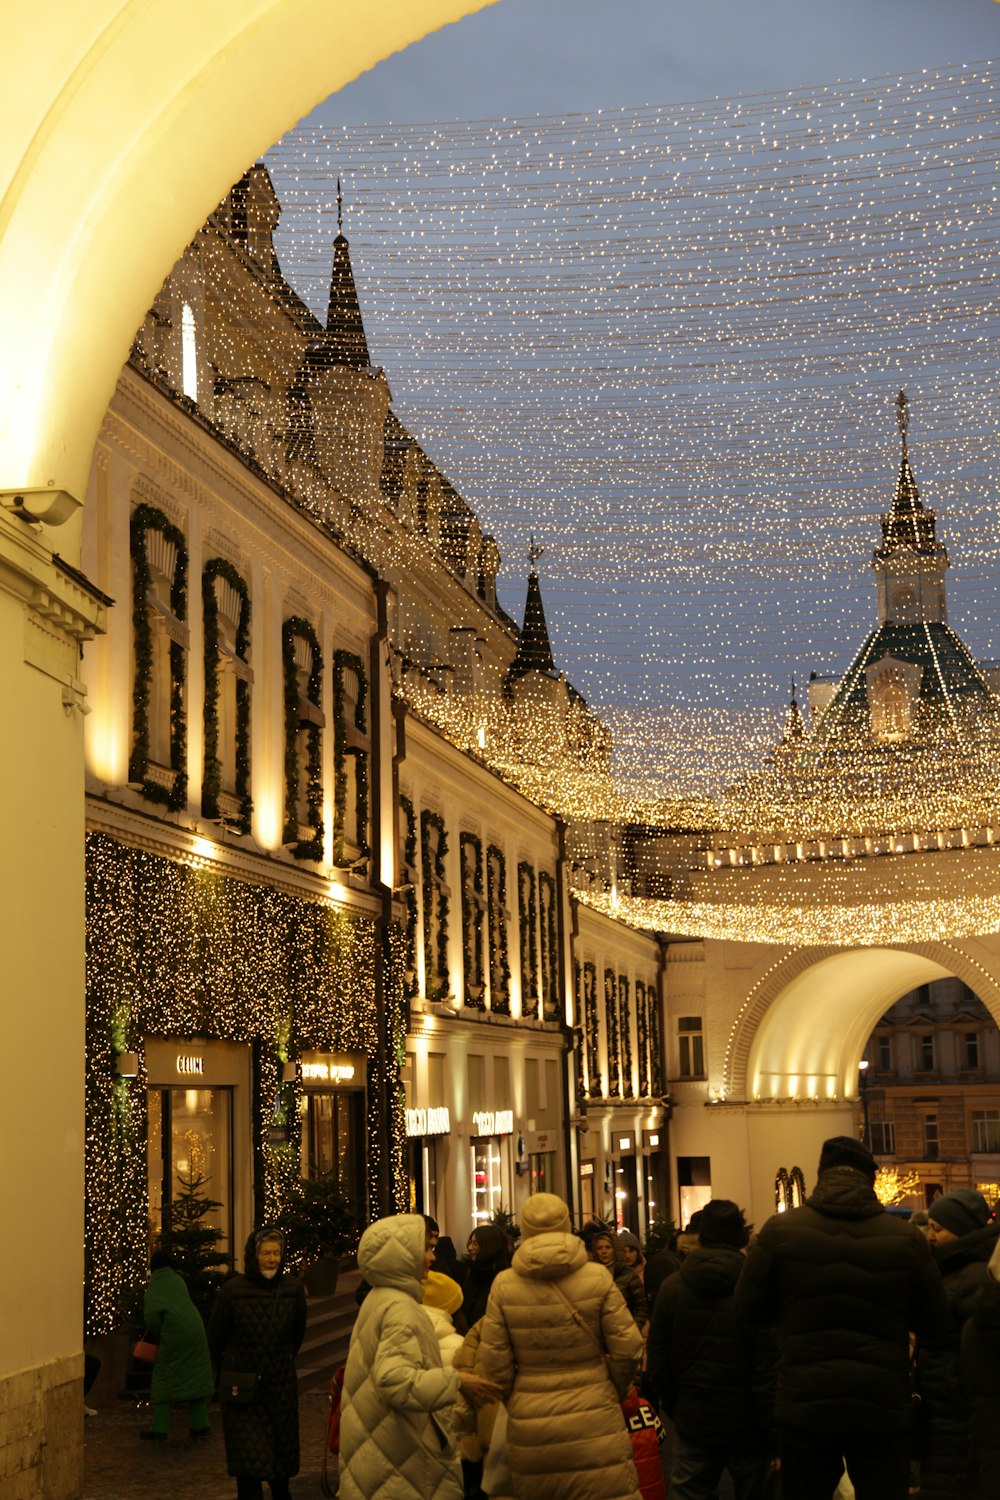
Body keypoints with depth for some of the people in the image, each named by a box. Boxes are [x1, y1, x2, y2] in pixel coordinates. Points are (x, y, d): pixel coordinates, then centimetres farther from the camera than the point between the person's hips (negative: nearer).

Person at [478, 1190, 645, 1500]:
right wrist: (615, 1393, 14)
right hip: (594, 1421, -2)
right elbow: (627, 1349, -4)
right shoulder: (598, 1277, -6)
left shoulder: (504, 1285, -4)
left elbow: (493, 1361, -2)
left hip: (529, 1425, 2)